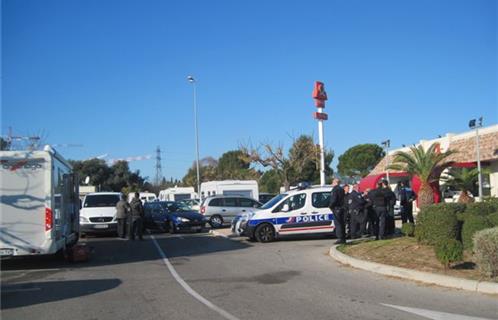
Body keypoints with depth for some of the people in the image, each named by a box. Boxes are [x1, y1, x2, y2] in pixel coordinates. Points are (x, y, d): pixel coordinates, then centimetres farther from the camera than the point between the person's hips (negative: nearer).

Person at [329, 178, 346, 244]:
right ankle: (343, 238, 17)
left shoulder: (335, 190, -13)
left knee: (338, 224, -8)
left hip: (336, 209, -9)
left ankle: (340, 238, -11)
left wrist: (330, 206, -5)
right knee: (342, 224, 13)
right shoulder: (341, 189, 16)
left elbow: (333, 200, -19)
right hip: (341, 208, 9)